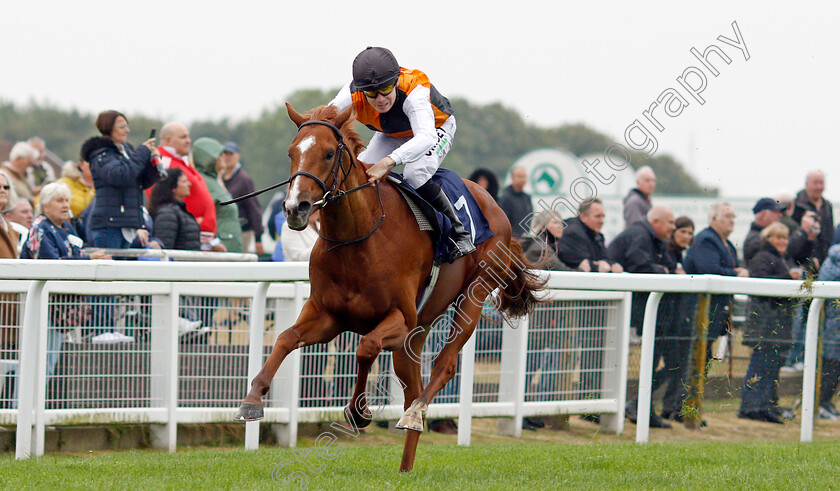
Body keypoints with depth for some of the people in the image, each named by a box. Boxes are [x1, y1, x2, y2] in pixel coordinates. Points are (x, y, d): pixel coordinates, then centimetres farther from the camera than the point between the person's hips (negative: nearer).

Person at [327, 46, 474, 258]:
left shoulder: (413, 92, -44)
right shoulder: (353, 95, -31)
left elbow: (426, 137, -58)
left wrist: (388, 162, -71)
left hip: (436, 128, -5)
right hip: (392, 135, 5)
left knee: (415, 173, -33)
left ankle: (459, 231, -18)